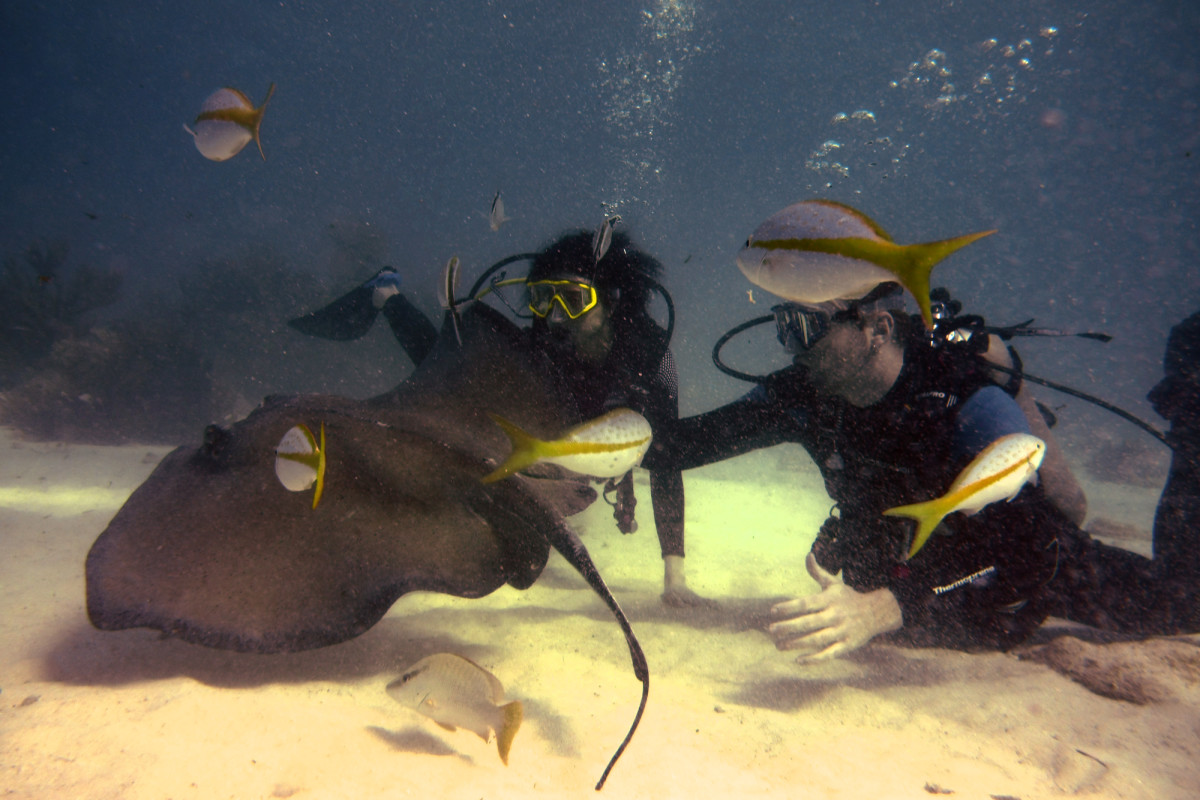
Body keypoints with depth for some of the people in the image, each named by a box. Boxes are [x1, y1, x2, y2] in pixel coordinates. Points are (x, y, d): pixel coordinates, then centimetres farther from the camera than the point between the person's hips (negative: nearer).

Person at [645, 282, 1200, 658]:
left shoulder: (973, 405, -40)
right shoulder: (804, 393, -24)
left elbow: (1021, 562, -47)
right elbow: (701, 436, -22)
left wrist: (889, 608, -61)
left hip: (1044, 563, -4)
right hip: (914, 563, 4)